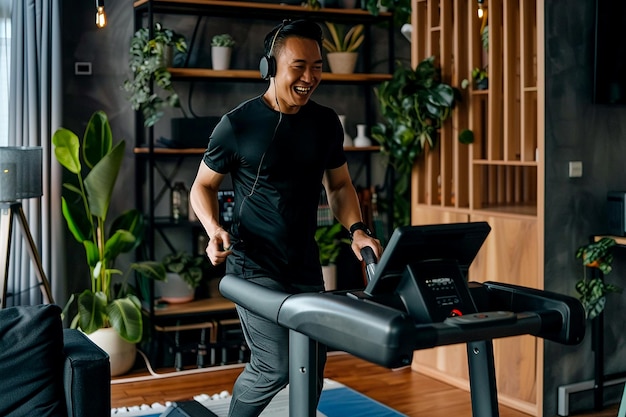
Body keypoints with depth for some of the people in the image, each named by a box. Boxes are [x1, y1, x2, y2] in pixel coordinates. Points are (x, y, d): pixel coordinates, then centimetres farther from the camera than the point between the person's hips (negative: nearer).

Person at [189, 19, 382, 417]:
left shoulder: (326, 122, 3)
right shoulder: (238, 124, -11)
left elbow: (339, 185, 13)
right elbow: (203, 185, 0)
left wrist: (356, 229, -5)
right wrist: (215, 229, -19)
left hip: (306, 264, 5)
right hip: (255, 265, -5)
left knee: (313, 364, 11)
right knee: (276, 366, -11)